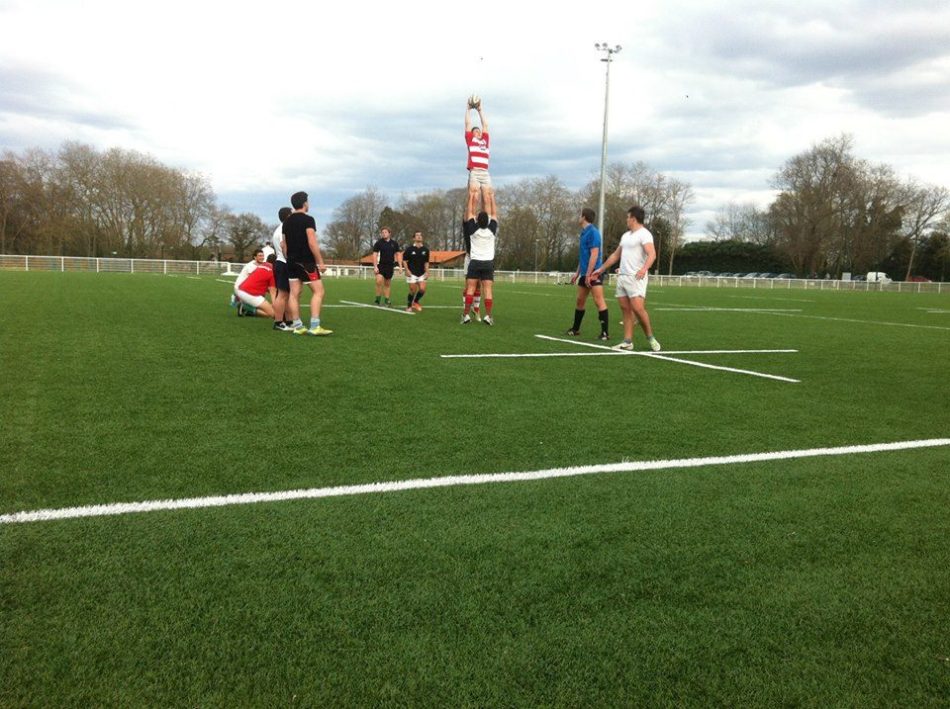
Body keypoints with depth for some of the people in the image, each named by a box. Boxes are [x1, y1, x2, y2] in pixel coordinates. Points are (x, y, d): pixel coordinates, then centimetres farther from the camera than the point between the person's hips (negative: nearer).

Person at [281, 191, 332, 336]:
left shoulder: (286, 222, 13)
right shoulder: (308, 219, -10)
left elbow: (283, 245, 15)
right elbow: (312, 243, -17)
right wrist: (320, 262, -13)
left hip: (292, 261, 8)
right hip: (306, 261, -8)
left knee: (294, 293, 6)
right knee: (318, 291, -4)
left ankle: (297, 326, 7)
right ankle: (314, 326, -12)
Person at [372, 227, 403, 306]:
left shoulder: (394, 243, 5)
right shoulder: (378, 243, -3)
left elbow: (398, 254, 9)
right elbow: (375, 255, -4)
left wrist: (400, 266, 2)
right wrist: (375, 266, -13)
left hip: (390, 266, 3)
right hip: (381, 265, -2)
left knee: (387, 284, 9)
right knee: (379, 280, -21)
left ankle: (387, 301, 18)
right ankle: (378, 299, -11)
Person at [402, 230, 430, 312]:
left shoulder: (425, 249, 3)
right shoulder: (410, 249, -5)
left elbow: (426, 262, 11)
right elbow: (404, 260, 0)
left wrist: (427, 271, 3)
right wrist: (407, 270, -10)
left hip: (421, 273, 3)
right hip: (411, 273, -3)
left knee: (422, 289, -9)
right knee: (413, 291, -4)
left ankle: (415, 302, 18)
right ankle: (409, 306, 16)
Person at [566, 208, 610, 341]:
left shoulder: (593, 232, -14)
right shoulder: (584, 233, 15)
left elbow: (594, 255, -19)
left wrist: (588, 274, -22)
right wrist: (578, 273, 23)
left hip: (593, 273, -10)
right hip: (585, 273, 10)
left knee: (599, 301, -11)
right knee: (580, 300, 15)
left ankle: (605, 333, -10)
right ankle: (575, 329, 26)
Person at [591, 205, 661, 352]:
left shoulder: (644, 234, -8)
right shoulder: (626, 236, 19)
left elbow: (652, 254, -22)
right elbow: (615, 255, 29)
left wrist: (644, 269, -39)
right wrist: (601, 269, 30)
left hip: (636, 278, -8)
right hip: (622, 277, 8)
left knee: (638, 308, -17)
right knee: (626, 309, 4)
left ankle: (650, 338, -1)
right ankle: (628, 342, 5)